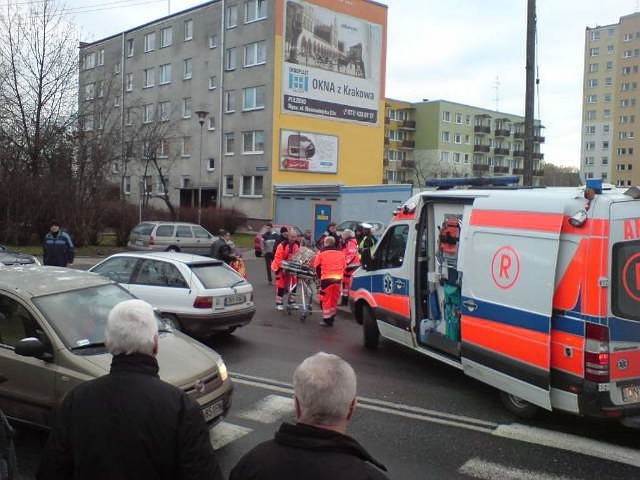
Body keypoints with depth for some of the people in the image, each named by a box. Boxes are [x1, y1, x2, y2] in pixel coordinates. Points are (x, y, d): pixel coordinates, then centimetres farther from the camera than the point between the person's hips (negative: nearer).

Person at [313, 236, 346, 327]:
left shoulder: (322, 253, 0)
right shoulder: (340, 253, 12)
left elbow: (317, 266, 3)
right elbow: (344, 266, 15)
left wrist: (320, 276, 17)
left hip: (326, 278, -4)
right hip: (338, 278, 4)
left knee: (325, 299, 4)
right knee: (334, 299, 14)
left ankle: (327, 319, 2)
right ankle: (331, 318, 22)